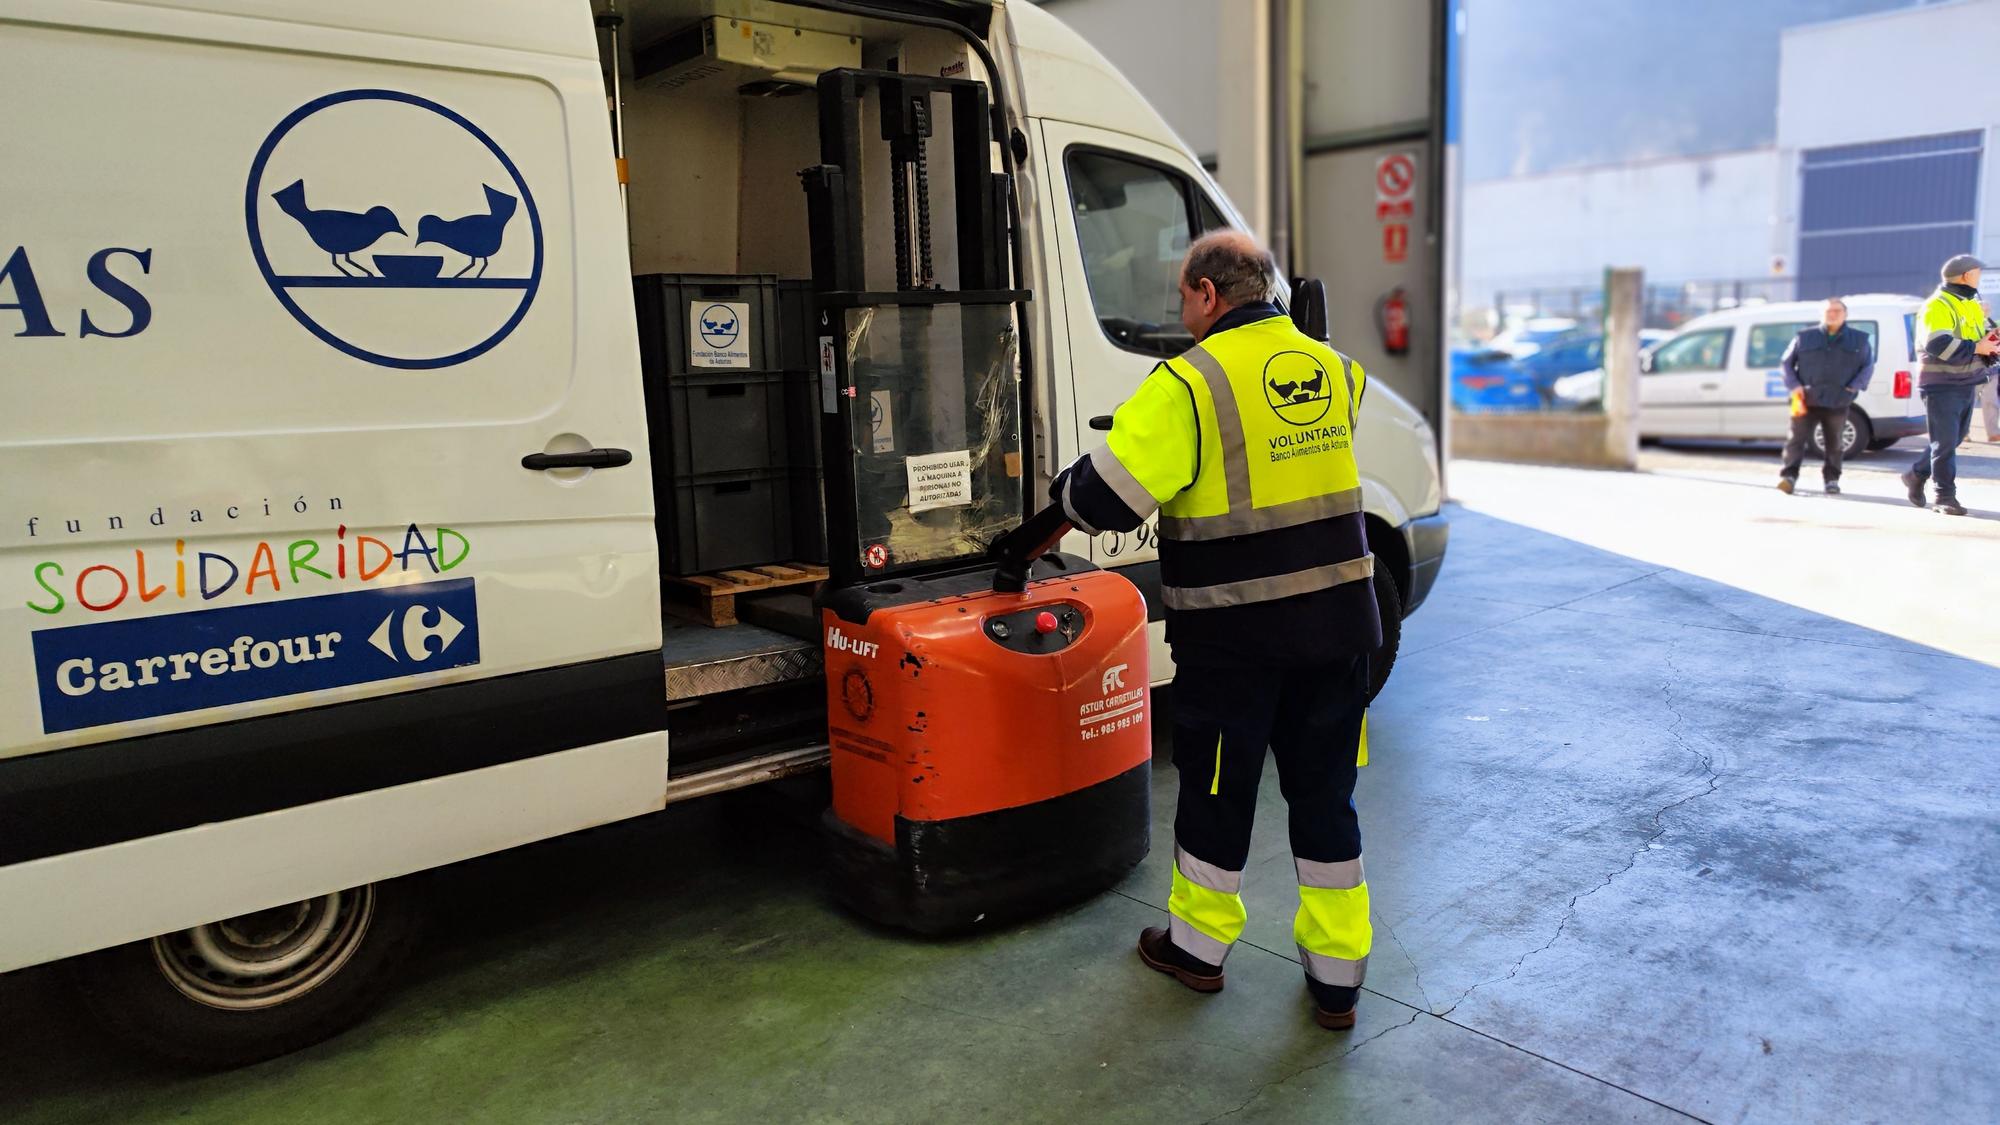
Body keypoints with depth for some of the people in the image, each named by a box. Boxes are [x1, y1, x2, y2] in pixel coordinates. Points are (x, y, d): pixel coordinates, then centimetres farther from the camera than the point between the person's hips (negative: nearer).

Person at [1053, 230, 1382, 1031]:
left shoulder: (1187, 385, -16)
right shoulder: (1332, 369, 6)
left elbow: (1104, 499, -19)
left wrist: (1066, 488, 5)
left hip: (1234, 633, -5)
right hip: (1337, 618, 5)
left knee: (1216, 790, 13)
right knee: (1324, 791, 14)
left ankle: (1198, 947, 33)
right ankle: (1336, 975, 23)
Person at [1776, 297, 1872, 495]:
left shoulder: (1858, 340, 11)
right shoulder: (1805, 337, 7)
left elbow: (1868, 366, 14)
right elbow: (1786, 362, 11)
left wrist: (1854, 387, -2)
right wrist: (1794, 385, -3)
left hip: (1838, 403, 1)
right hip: (1807, 400, -1)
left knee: (1834, 444, 7)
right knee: (1797, 439, -10)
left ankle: (1831, 479, 17)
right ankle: (1789, 476, -13)